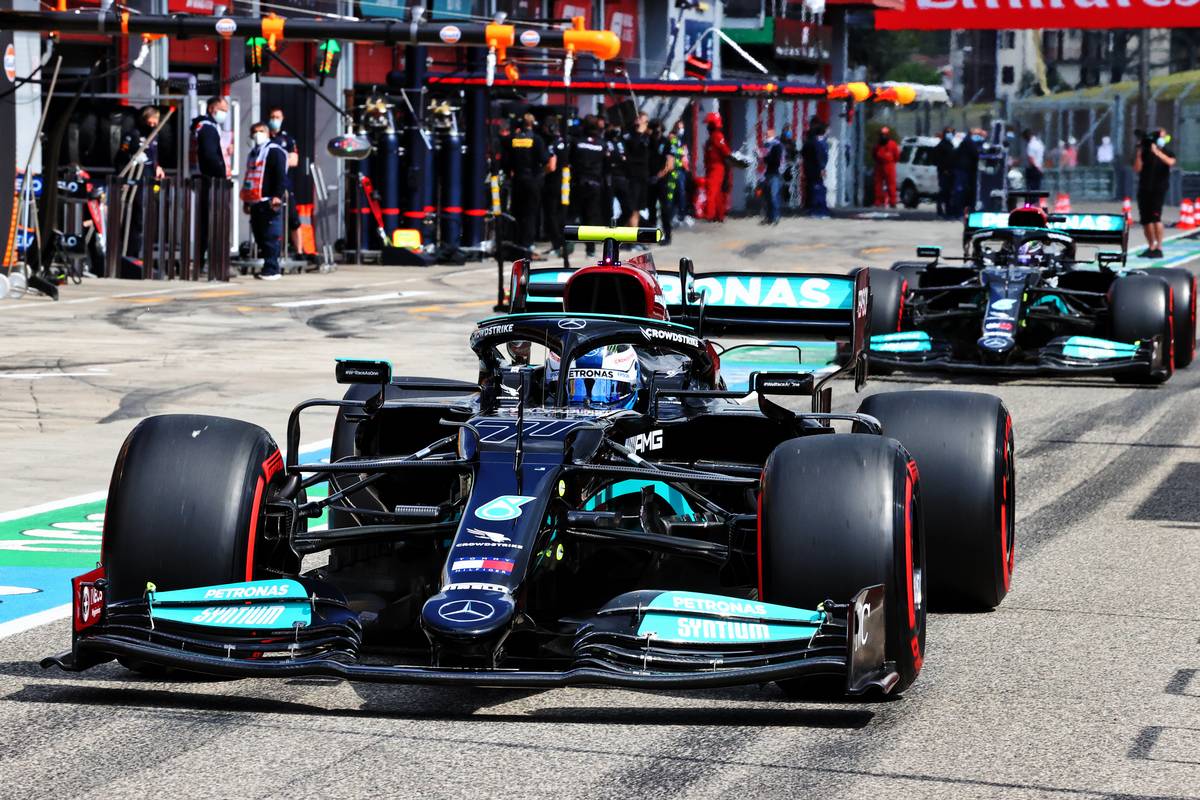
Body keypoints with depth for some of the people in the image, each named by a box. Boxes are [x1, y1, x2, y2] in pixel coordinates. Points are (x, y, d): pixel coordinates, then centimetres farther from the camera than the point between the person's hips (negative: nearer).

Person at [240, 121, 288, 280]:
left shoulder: (274, 151, -4)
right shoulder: (253, 153, 24)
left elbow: (281, 176, -13)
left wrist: (277, 196, -20)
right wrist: (246, 201, 28)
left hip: (268, 202, -9)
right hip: (255, 202, 9)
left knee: (270, 237, -9)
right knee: (260, 237, 8)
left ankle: (271, 270, -9)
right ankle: (269, 268, 13)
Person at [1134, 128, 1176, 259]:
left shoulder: (1167, 153, 1)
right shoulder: (1145, 153, 8)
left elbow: (1170, 162, -21)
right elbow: (1137, 169, -1)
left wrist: (1157, 152, -30)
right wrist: (1138, 154, -11)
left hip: (1158, 189, -4)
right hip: (1144, 189, 4)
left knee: (1155, 216, -17)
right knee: (1145, 219, 5)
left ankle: (1159, 248, -18)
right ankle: (1151, 247, 14)